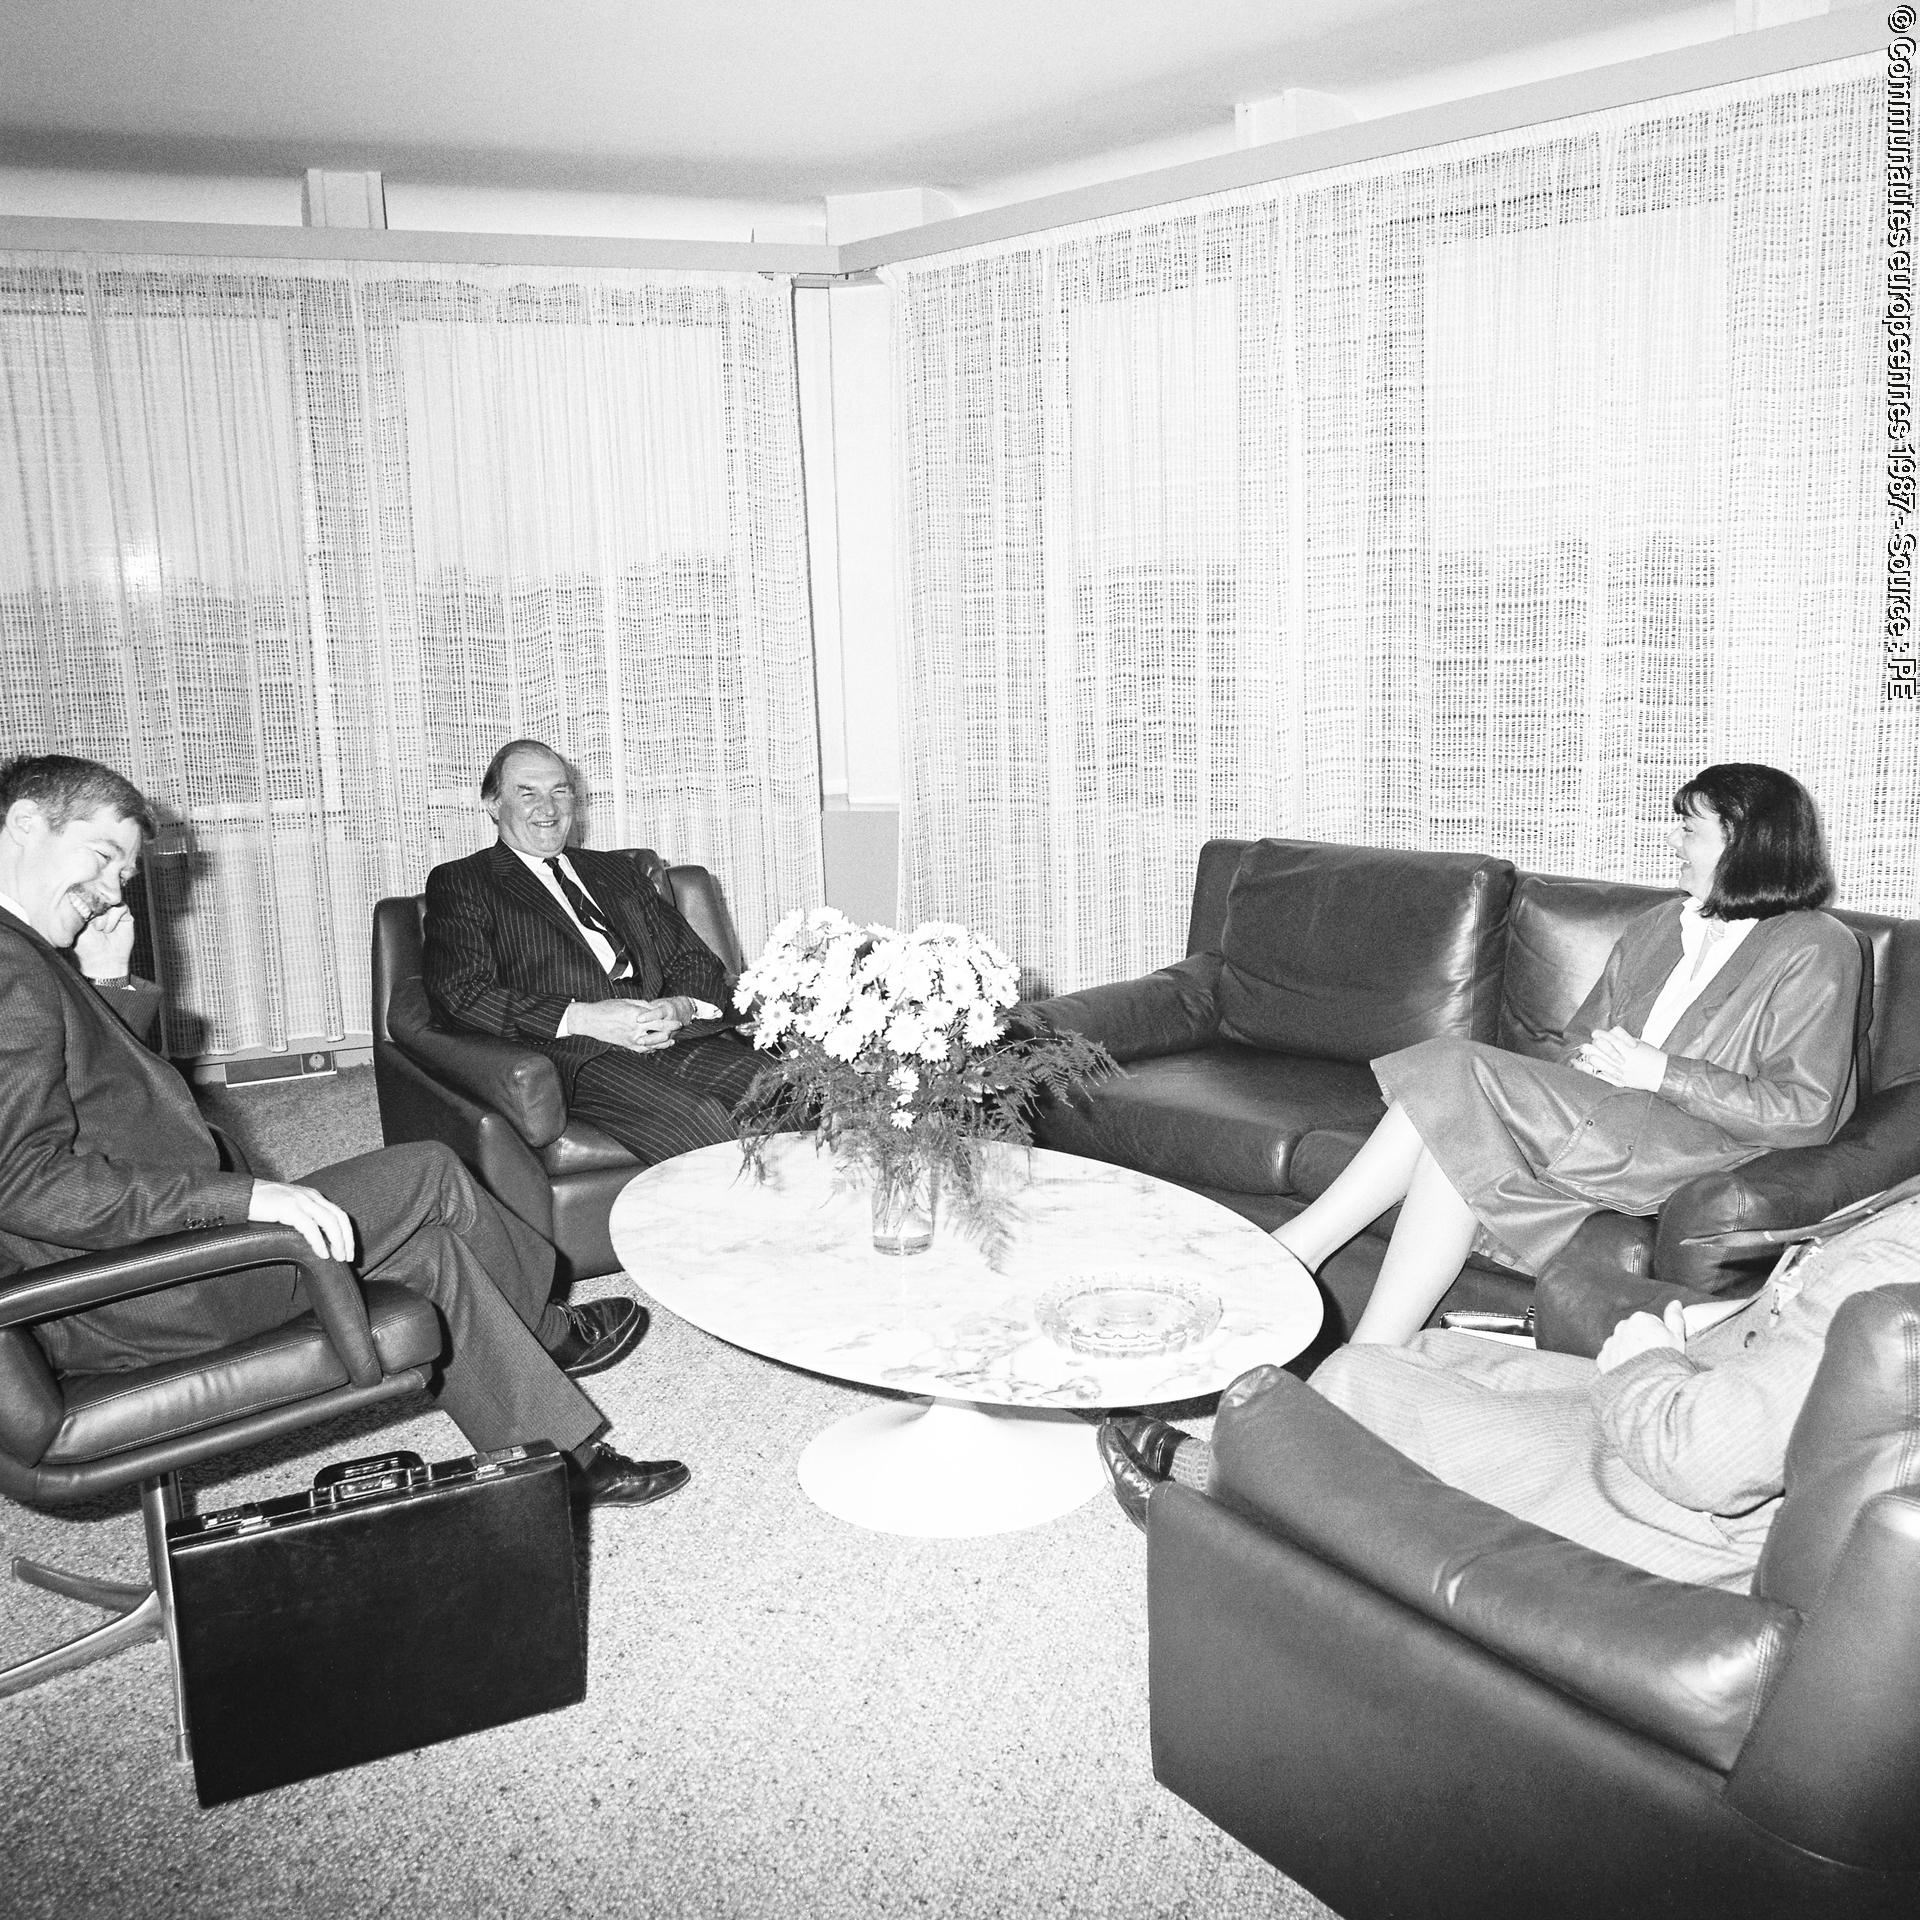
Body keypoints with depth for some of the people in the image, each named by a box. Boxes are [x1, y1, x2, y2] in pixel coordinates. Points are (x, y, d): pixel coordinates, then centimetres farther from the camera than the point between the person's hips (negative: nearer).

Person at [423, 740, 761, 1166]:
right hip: (573, 1055, -4)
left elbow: (697, 961, 22)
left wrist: (681, 1006, -4)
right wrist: (581, 1018, -14)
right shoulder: (460, 883, 13)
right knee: (688, 1113, -35)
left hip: (674, 1036, 5)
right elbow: (457, 994, -3)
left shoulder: (615, 872, 29)